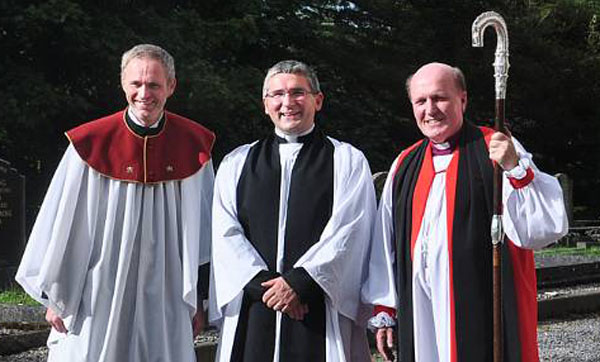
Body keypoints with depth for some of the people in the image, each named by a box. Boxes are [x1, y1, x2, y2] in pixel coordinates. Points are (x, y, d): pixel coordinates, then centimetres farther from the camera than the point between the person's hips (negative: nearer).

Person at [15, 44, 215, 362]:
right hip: (98, 297, -1)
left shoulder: (193, 146, 0)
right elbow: (63, 222, 1)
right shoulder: (91, 144, -6)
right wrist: (54, 298, 4)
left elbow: (203, 226, 7)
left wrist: (199, 299, 9)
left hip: (165, 301, 2)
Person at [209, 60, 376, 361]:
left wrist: (299, 282, -13)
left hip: (322, 312, -2)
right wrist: (264, 284, -9)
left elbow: (347, 230, -4)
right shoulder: (236, 164, 14)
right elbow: (225, 234, 4)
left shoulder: (348, 161, 7)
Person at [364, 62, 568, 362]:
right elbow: (385, 244, 15)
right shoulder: (405, 166, 11)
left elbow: (547, 228, -12)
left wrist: (515, 169, -25)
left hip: (482, 314, -4)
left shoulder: (496, 151, -3)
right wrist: (383, 310, 12)